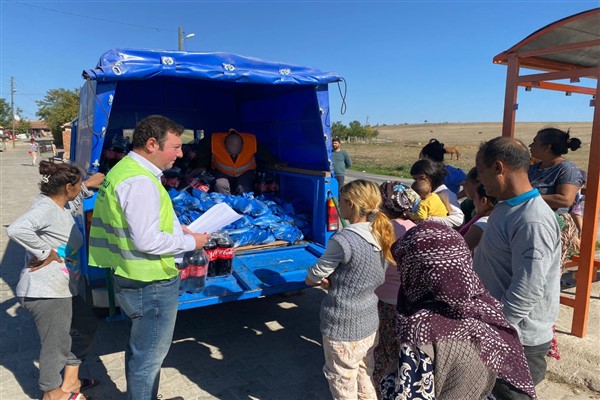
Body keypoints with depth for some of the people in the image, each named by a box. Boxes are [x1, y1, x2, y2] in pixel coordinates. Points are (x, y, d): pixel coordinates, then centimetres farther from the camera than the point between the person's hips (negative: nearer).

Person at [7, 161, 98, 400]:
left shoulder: (59, 205, 9)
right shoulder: (45, 208, -21)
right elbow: (16, 229, -39)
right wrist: (44, 253, -29)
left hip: (62, 289, 11)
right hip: (46, 291, -11)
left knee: (87, 327, 21)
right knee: (56, 345, 5)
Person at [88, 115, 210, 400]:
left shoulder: (125, 170, 8)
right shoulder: (139, 181, -24)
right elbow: (147, 241, -27)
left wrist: (175, 228, 9)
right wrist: (191, 242, -14)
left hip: (135, 279, 10)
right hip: (151, 283, -10)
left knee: (140, 350, 26)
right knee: (149, 357, 8)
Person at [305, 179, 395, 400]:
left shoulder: (343, 240, -25)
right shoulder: (381, 235, -1)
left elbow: (312, 279, -14)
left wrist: (322, 280, 7)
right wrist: (334, 280, -4)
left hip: (343, 330, -7)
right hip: (370, 324, 7)